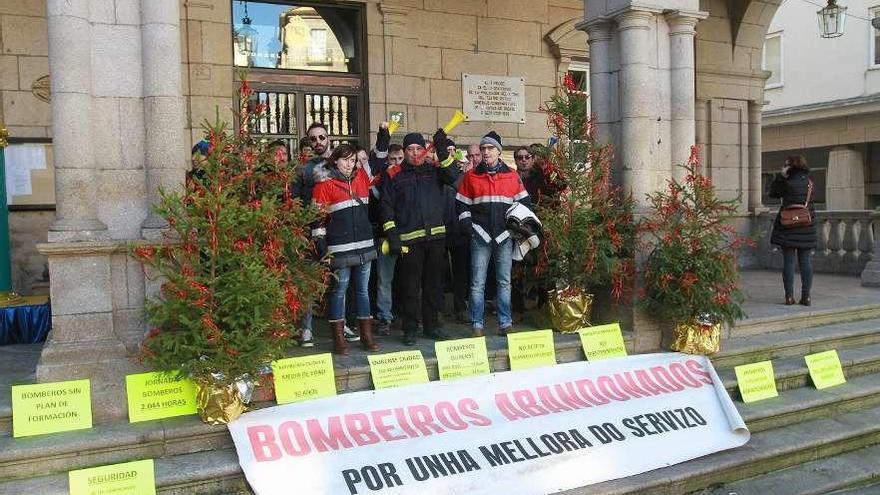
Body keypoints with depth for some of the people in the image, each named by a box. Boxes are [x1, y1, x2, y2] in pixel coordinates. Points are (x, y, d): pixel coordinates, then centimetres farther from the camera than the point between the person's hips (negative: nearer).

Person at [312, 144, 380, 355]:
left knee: (363, 289, 10)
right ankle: (338, 338, 8)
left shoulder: (361, 176, 10)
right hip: (340, 248, -5)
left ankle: (366, 335, 18)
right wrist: (322, 248, -11)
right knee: (339, 290, 1)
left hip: (365, 244, 5)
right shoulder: (325, 184, -4)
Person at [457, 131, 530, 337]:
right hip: (480, 236, -1)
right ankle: (477, 325, 6)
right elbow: (462, 204, 10)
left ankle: (505, 323, 13)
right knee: (478, 283, -1)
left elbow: (524, 203, 13)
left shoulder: (512, 176, 8)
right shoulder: (471, 176, 7)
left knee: (504, 282, 6)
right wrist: (467, 223, -4)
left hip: (504, 235, 1)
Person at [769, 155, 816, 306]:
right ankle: (806, 296, 7)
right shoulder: (809, 181, 5)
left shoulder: (788, 182, -10)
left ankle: (789, 296, 0)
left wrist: (780, 175, -2)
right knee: (806, 262, 7)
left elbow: (773, 193, 1)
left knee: (788, 261, 1)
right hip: (807, 227, 4)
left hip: (788, 225, -4)